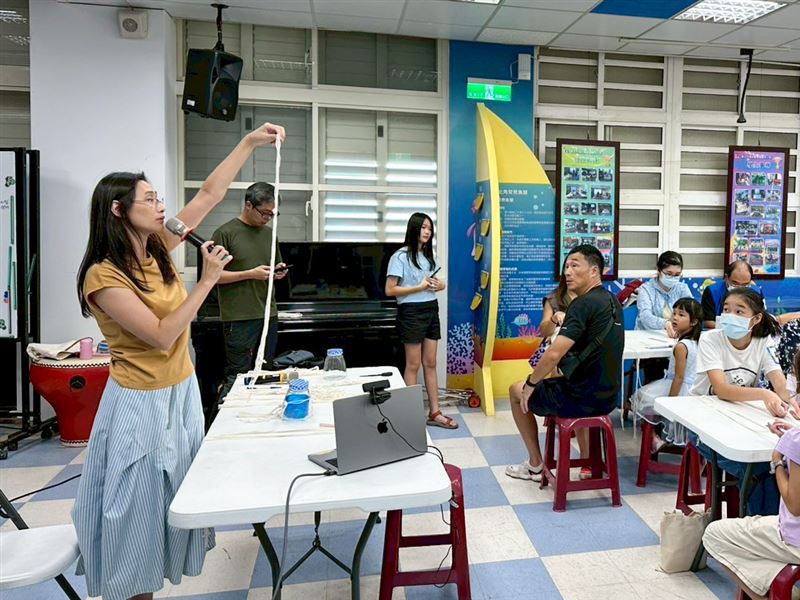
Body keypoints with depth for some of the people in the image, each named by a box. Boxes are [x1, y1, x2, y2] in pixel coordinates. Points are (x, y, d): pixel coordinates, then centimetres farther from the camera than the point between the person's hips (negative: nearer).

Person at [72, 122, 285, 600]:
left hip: (182, 392, 8)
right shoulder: (103, 276, -19)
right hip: (141, 404, -7)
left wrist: (251, 142, -3)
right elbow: (162, 336, -24)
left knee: (175, 500, 20)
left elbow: (211, 193, 0)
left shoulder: (159, 248, 0)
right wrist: (207, 281, -23)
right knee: (139, 508, 9)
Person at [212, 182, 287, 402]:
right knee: (237, 376, -1)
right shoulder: (226, 233, -5)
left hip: (268, 315, 6)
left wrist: (279, 271, 1)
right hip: (239, 318, -6)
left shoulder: (269, 233, 13)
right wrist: (251, 274, -16)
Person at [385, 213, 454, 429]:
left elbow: (437, 282, 23)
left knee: (430, 363, 9)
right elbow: (390, 290, -13)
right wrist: (419, 287, -18)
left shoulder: (429, 256, 13)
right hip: (411, 312, -7)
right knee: (413, 365, 0)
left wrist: (439, 285, -2)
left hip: (431, 310, 7)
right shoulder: (400, 257, -9)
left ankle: (435, 413, 15)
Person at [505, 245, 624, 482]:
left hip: (584, 398, -8)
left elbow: (554, 354, -27)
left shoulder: (584, 303, -20)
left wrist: (530, 383, -12)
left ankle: (535, 466, 26)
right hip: (608, 396, 8)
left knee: (517, 391, 16)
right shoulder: (613, 302, 7)